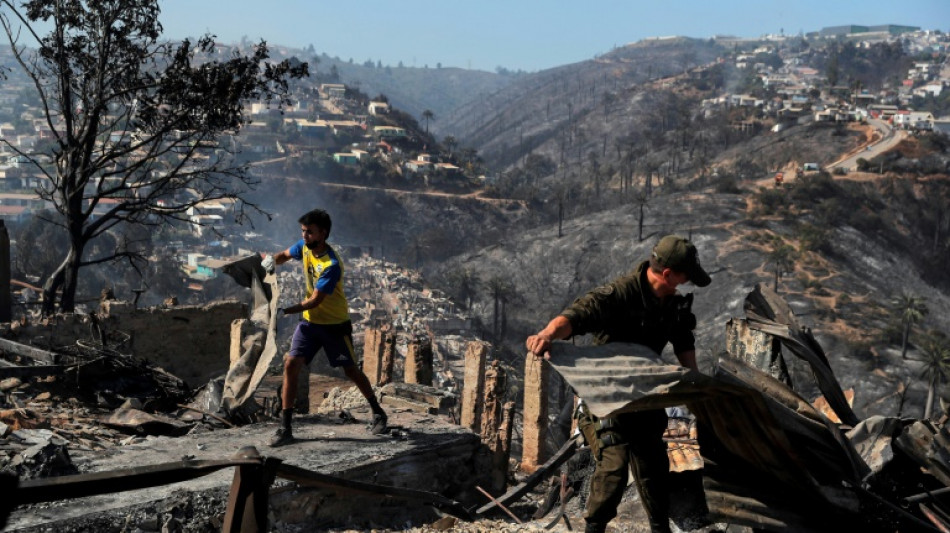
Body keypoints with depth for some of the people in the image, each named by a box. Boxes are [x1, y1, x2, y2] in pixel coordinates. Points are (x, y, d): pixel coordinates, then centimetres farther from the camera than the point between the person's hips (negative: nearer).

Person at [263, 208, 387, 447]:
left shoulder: (331, 265, -27)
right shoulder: (304, 247, -5)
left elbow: (315, 301, -28)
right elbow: (286, 255, 15)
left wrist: (287, 310, -37)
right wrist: (271, 260, -7)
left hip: (335, 324, -5)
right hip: (309, 320, 6)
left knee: (351, 371, 7)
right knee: (291, 365, -10)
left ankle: (378, 413, 30)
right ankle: (285, 428, -7)